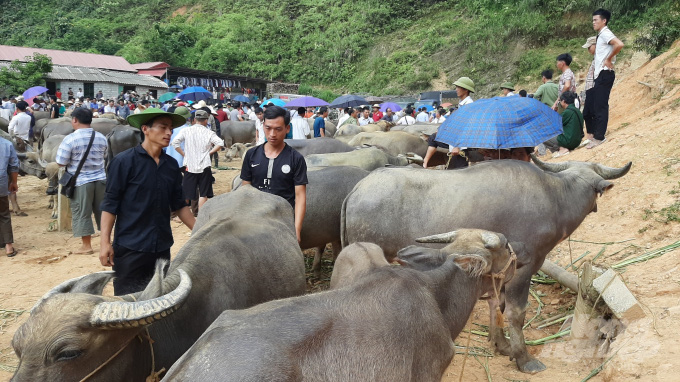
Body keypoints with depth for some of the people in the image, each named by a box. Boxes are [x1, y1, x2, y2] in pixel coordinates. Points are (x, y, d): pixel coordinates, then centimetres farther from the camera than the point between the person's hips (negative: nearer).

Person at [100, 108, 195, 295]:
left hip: (162, 248, 5)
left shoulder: (171, 165, 7)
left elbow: (178, 204, 14)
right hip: (129, 248, -5)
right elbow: (110, 204, -9)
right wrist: (105, 242, -14)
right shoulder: (124, 161, -8)